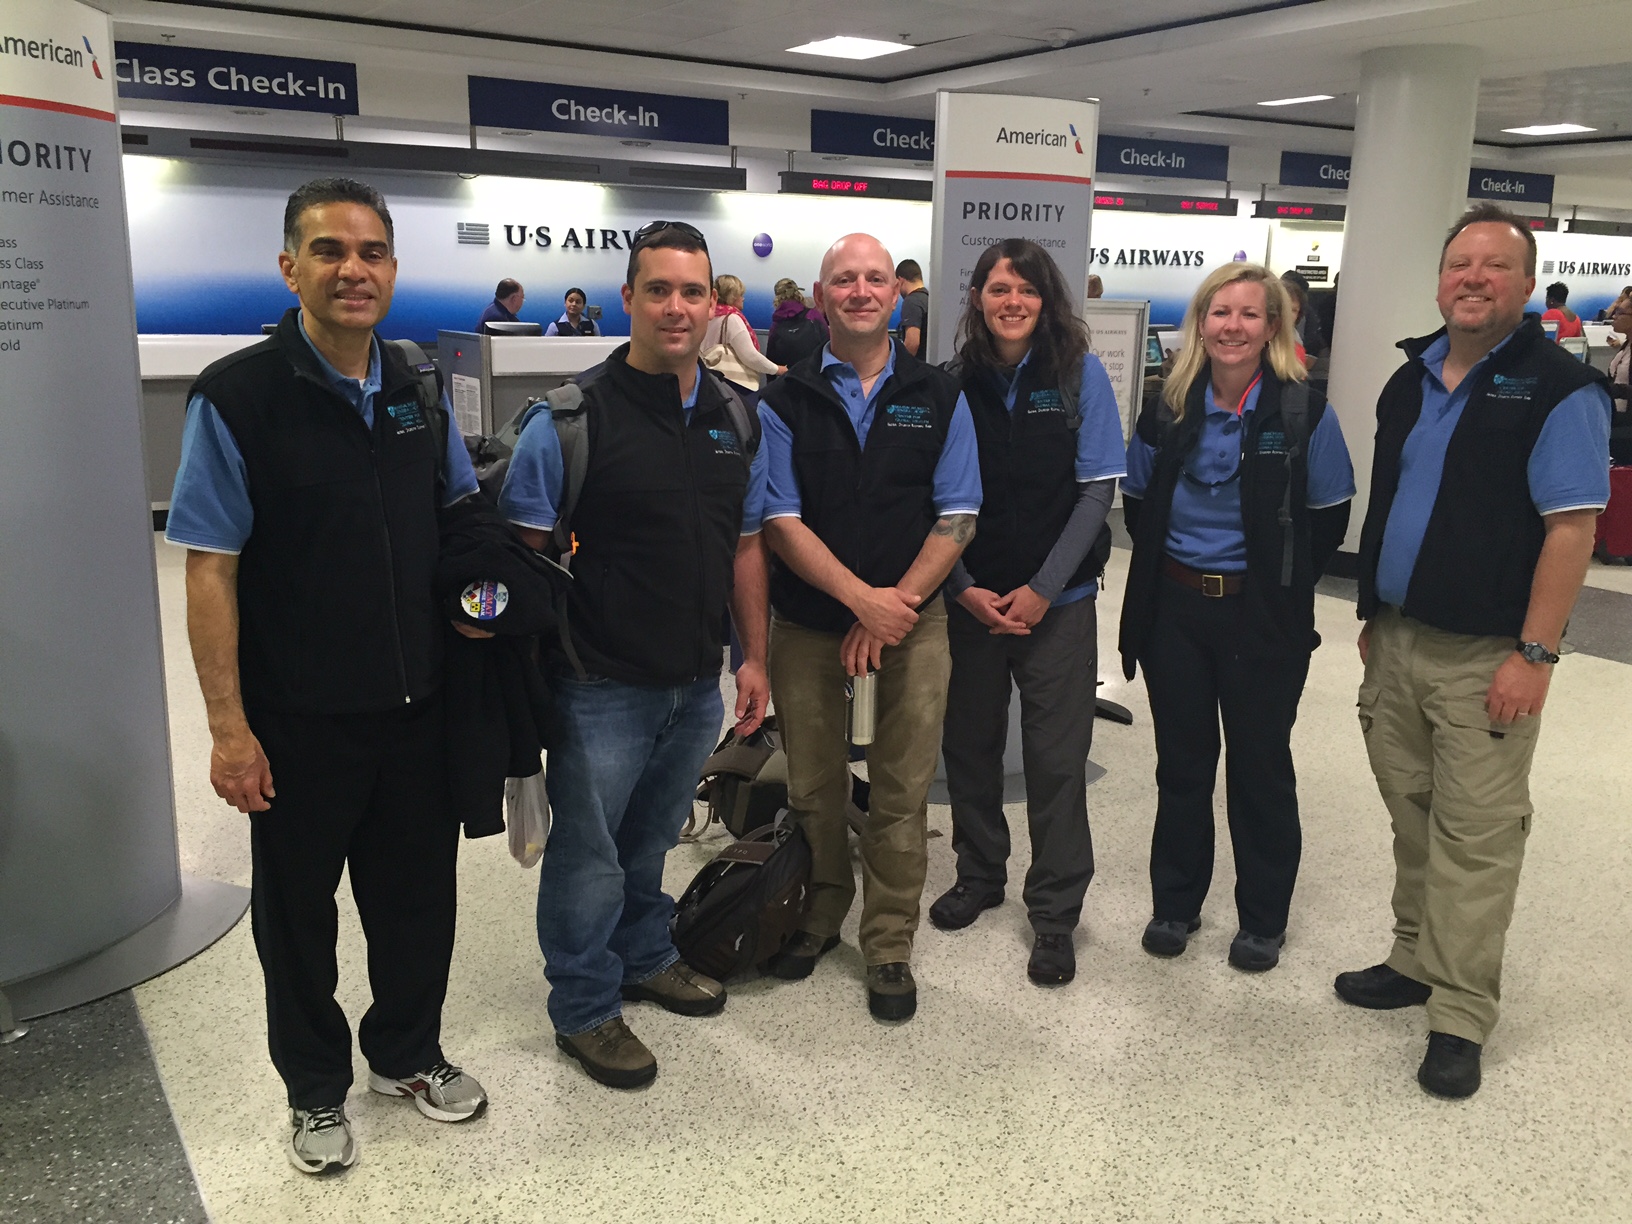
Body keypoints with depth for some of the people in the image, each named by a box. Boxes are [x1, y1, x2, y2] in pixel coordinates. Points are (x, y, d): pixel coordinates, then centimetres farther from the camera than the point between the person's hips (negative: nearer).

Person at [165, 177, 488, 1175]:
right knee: (297, 909, 14)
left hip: (419, 706, 5)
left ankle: (407, 1053, 41)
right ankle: (317, 1090, 36)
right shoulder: (238, 398, -12)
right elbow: (211, 570, -12)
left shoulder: (416, 392, 4)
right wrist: (228, 726, -14)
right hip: (300, 718, -4)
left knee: (418, 893, 17)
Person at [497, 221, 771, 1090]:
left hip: (696, 683, 6)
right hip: (602, 685, -5)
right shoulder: (573, 417, -13)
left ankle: (645, 956, 46)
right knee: (588, 856, 9)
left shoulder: (737, 420, 6)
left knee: (652, 840, 24)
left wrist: (755, 657, 10)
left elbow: (746, 544, 12)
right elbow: (522, 551, -13)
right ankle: (585, 1009, 28)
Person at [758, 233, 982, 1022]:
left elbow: (957, 516, -1)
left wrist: (896, 607, -12)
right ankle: (821, 912, 33)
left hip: (910, 620, 0)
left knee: (902, 792, 4)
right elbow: (781, 521, -7)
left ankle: (889, 946, 20)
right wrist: (863, 598, -16)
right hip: (807, 621, 0)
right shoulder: (785, 401, 0)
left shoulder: (938, 397, 3)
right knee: (813, 785, 11)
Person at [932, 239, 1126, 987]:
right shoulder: (955, 383, 0)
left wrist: (1041, 589, -11)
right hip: (969, 601, 2)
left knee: (1056, 760, 2)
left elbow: (1097, 490, -5)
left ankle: (1055, 912, 18)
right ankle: (979, 876, 34)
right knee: (969, 745, 12)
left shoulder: (1082, 376, -3)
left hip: (1056, 602, -2)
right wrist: (964, 588, -9)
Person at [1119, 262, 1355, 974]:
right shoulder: (1169, 410, 2)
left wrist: (1281, 586, -1)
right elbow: (1138, 505, 13)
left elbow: (1329, 518, -3)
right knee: (1181, 761, 12)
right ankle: (1175, 903, 28)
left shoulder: (1305, 413, -8)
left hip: (1262, 617, -3)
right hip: (1174, 608, 3)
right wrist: (1165, 566, 6)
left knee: (1260, 766, 8)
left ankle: (1263, 918, 25)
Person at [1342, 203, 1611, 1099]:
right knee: (1410, 814, 16)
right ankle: (1416, 963, 31)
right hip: (1397, 639, 7)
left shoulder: (1559, 390, -10)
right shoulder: (1411, 379, 11)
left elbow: (1572, 527, -14)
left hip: (1484, 655, -6)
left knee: (1475, 833, 0)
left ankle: (1459, 1017, 10)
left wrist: (1534, 654, -18)